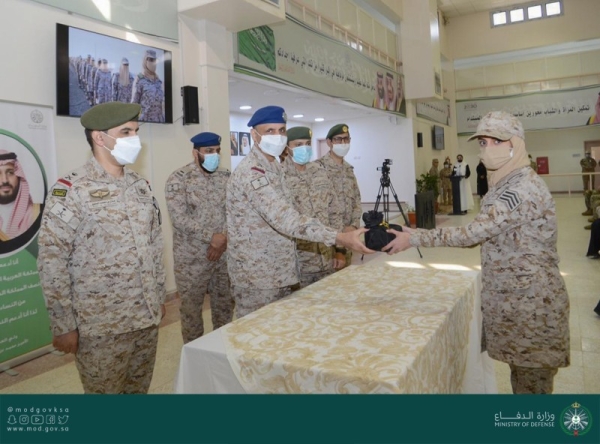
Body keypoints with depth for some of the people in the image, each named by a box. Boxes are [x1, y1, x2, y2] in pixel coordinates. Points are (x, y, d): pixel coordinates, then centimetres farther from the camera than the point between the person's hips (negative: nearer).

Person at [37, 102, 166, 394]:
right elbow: (51, 261, -13)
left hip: (147, 317, 6)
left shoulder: (140, 185, 7)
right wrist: (63, 325, -12)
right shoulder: (71, 190, -12)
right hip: (102, 325, -5)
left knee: (140, 389, 19)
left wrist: (159, 295, 15)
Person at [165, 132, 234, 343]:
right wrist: (212, 237, -20)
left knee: (224, 303, 15)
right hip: (192, 257, -4)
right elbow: (180, 218, -18)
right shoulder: (178, 179, -10)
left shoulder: (226, 177, 5)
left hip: (224, 253, 4)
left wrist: (224, 238, -12)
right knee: (191, 307, 9)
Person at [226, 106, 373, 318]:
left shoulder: (272, 167, 11)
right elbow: (284, 218, -33)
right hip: (256, 275, -9)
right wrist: (339, 238, -38)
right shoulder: (251, 172, -22)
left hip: (277, 271, 9)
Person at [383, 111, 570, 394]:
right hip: (512, 297, 9)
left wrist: (413, 238, -23)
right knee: (523, 376, 20)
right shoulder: (505, 184, 9)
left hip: (531, 302, -9)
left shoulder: (524, 188, -23)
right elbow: (485, 234, 14)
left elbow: (473, 233, -27)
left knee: (531, 383, 7)